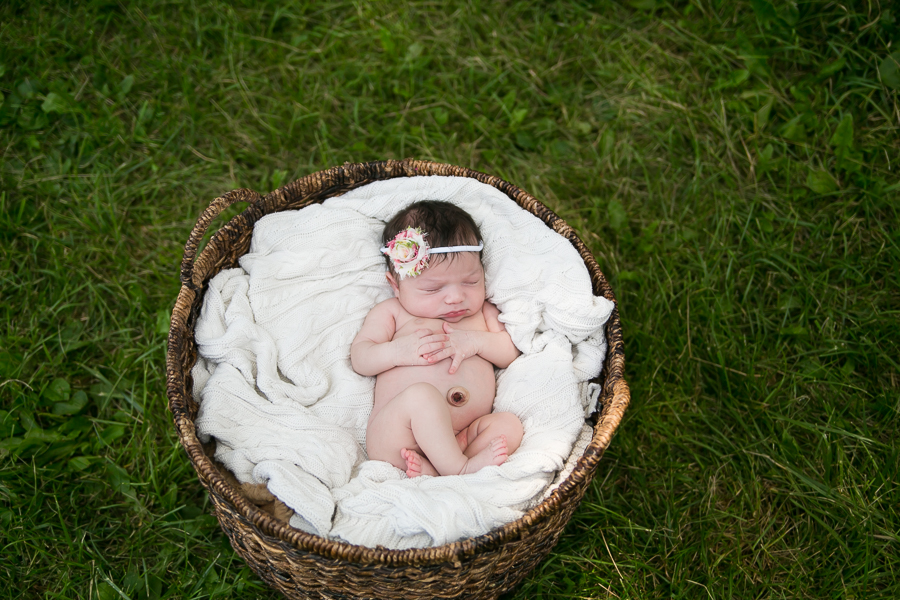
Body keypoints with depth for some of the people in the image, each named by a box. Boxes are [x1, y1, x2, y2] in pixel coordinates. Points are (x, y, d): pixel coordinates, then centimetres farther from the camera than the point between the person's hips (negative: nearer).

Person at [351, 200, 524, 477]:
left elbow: (510, 353, 18)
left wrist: (477, 341, -3)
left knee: (509, 424, -24)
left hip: (465, 436, 4)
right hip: (395, 433, -4)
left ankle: (429, 470, -39)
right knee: (420, 395, -34)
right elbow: (359, 359, 9)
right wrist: (397, 351, -12)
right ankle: (457, 468, -30)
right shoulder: (392, 312, 15)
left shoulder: (482, 312, 24)